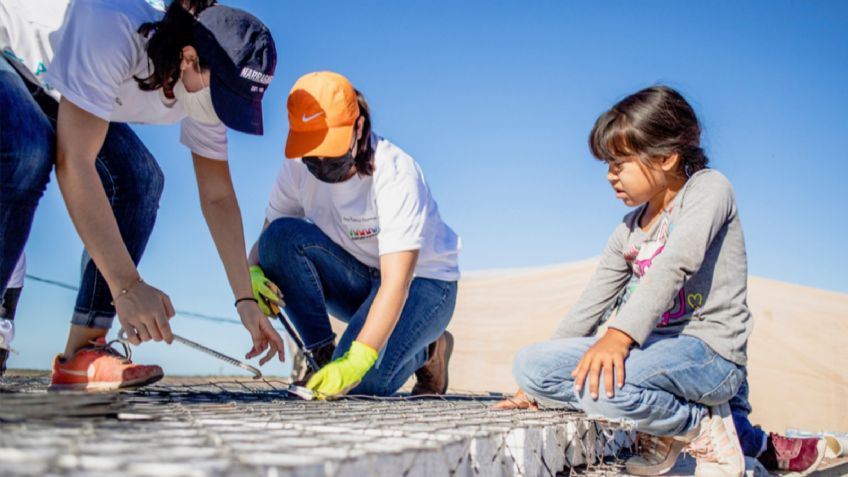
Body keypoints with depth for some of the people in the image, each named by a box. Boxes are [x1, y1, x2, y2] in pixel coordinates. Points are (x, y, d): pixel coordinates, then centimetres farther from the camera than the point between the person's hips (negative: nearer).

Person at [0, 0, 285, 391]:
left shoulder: (207, 83, -17)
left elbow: (217, 197, -10)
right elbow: (74, 163, -42)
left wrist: (245, 300, -13)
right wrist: (127, 285, -44)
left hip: (51, 92, 7)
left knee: (138, 180, -11)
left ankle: (81, 353, -9)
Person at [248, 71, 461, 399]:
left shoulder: (396, 173, -29)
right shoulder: (298, 169, -13)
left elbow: (396, 283, -36)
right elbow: (268, 241, -4)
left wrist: (355, 361, -47)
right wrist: (252, 273, -29)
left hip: (421, 282, -4)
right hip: (358, 279, 5)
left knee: (358, 383, -28)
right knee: (282, 235, -25)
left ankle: (428, 351, 6)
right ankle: (321, 352, -10)